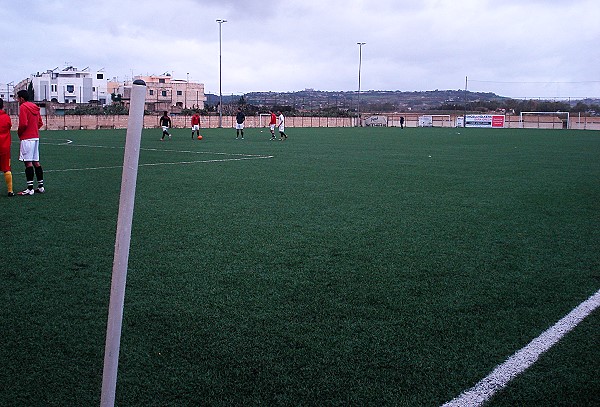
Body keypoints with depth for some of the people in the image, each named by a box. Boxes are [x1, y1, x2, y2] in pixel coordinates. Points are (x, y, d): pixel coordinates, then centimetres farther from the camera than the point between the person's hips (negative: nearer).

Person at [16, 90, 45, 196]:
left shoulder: (23, 107, -10)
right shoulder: (35, 107, 15)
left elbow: (23, 124, -18)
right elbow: (40, 123, 19)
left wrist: (19, 132, -2)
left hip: (27, 138, -8)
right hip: (36, 137, 8)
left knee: (28, 162, -8)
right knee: (36, 162, 10)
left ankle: (30, 189, -10)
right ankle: (41, 187, 12)